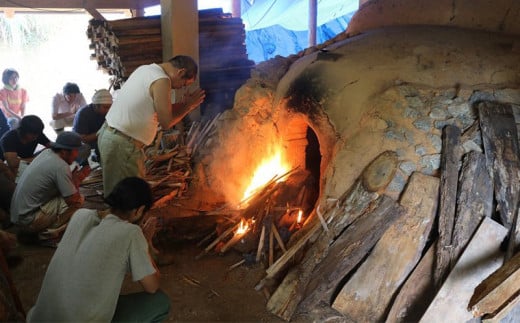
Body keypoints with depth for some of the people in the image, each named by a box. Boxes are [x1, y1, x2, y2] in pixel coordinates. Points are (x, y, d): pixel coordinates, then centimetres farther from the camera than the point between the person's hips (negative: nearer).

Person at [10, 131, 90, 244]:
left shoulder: (47, 153, 2)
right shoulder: (61, 167, -22)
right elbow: (73, 201, -21)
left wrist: (73, 178, -3)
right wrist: (76, 181, -4)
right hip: (28, 221, -9)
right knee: (79, 200, -14)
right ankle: (48, 234, -5)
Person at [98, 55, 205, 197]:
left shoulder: (145, 69, 12)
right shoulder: (162, 81, -17)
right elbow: (166, 122, -14)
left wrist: (184, 104, 12)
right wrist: (187, 106, -1)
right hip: (122, 143, -10)